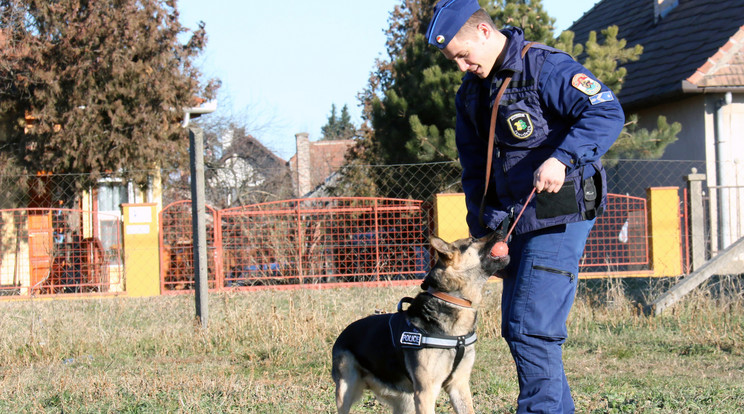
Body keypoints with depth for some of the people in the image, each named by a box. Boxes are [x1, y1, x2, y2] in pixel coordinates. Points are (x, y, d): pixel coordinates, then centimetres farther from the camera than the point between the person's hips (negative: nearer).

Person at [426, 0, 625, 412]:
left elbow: (607, 114, -23)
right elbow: (474, 167, 21)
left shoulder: (547, 68, -13)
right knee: (516, 327, 10)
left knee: (531, 328, -13)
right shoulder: (471, 92, 13)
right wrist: (485, 225, 12)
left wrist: (561, 159, -35)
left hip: (560, 216, -9)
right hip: (521, 220, 9)